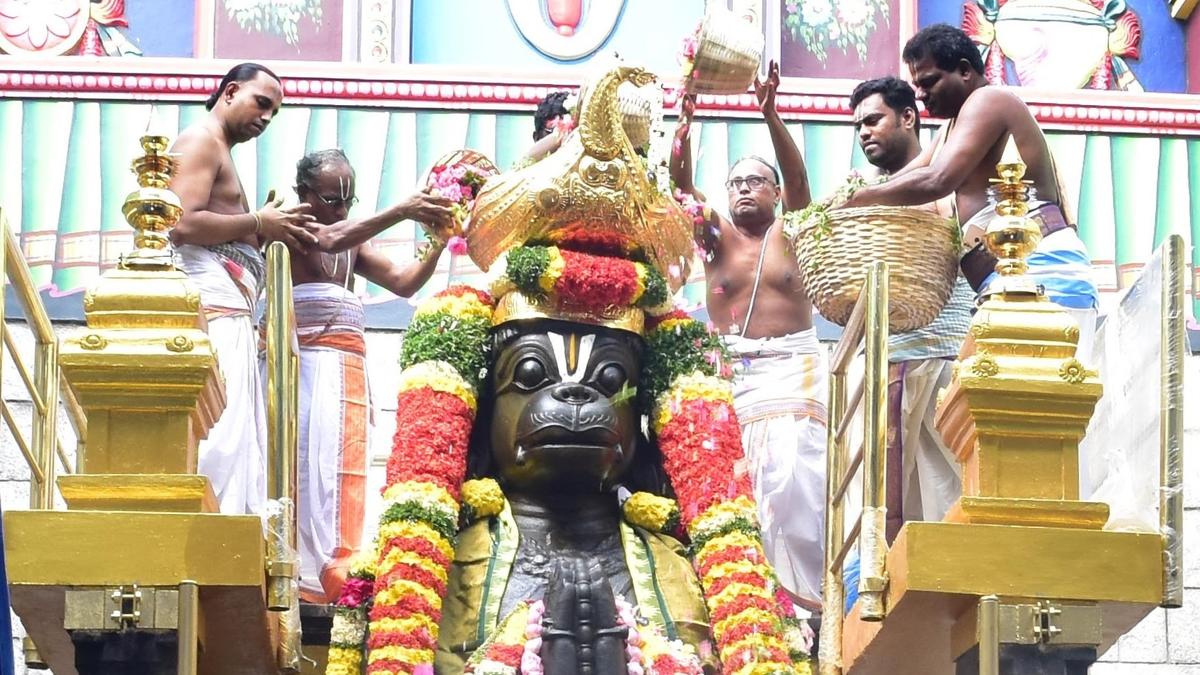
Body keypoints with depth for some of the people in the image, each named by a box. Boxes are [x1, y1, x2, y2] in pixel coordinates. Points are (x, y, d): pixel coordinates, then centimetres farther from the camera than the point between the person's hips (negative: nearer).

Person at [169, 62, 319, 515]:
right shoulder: (201, 140, -1)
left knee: (240, 440, 3)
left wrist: (271, 229, 11)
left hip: (230, 316, 11)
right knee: (219, 436, -18)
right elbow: (184, 225, -16)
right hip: (212, 309, -11)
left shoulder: (221, 152, 30)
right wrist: (257, 224, -8)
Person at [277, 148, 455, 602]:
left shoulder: (353, 244, 22)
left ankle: (336, 576, -8)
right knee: (298, 465, -14)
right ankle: (295, 577, -21)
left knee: (339, 468, -3)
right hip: (300, 363, -6)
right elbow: (331, 241, -20)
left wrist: (437, 245, -3)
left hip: (344, 367, 6)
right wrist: (400, 212, -28)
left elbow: (403, 283, 15)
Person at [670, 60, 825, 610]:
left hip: (792, 367, -2)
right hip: (730, 368, 2)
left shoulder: (788, 232, 9)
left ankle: (803, 594, -17)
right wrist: (684, 129, -21)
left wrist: (769, 112, -23)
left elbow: (798, 179, -8)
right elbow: (682, 186, -3)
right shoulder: (717, 236, 12)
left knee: (792, 476, -17)